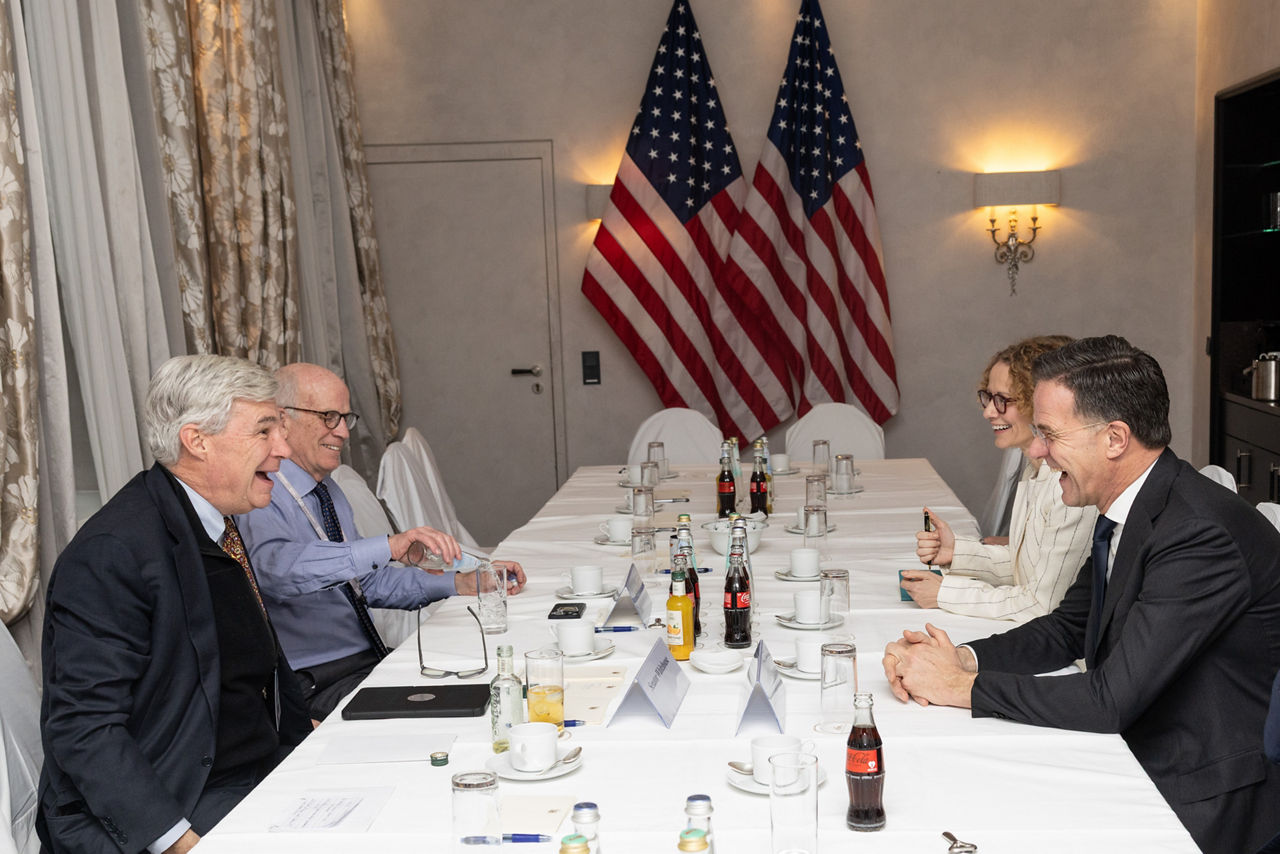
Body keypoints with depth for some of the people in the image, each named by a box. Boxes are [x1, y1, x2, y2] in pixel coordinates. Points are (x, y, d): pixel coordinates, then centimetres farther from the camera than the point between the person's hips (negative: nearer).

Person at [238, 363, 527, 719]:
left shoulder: (327, 490, 15)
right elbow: (278, 568, -36)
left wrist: (461, 583, 7)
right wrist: (388, 547, -42)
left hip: (370, 660, 9)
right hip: (314, 686, -9)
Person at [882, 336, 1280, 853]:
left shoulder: (1201, 535, -26)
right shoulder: (1124, 512, 3)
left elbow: (1111, 700, -27)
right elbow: (1067, 631, 12)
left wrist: (963, 685, -17)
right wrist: (961, 657, -5)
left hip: (1203, 810, -8)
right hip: (1137, 762, 8)